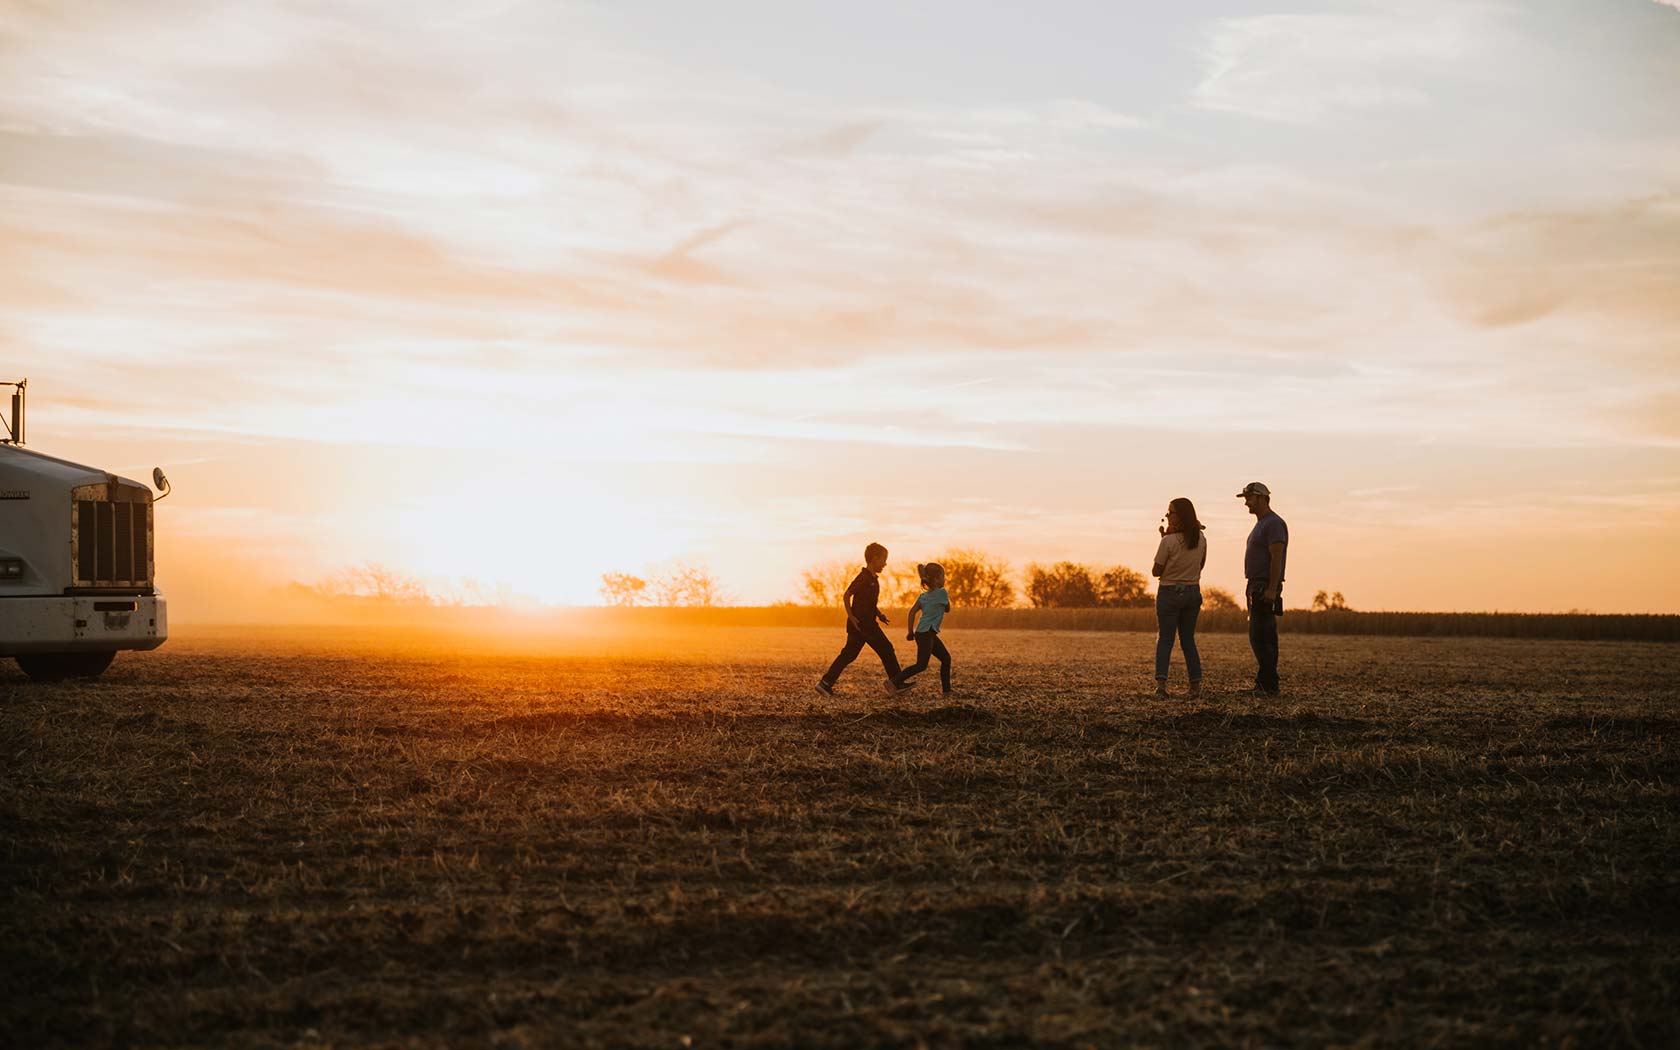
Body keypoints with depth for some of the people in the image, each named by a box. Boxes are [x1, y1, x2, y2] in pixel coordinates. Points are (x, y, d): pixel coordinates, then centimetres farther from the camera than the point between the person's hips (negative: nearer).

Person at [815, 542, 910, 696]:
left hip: (868, 623, 10)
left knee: (849, 654, 8)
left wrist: (879, 614, 15)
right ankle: (895, 683, 5)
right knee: (886, 650, -2)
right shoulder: (864, 577, -14)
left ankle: (826, 682, 6)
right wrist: (851, 616, -20)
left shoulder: (873, 579, 16)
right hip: (861, 623, -10)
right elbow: (846, 596, -17)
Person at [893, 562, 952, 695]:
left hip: (929, 634, 9)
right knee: (921, 665, -9)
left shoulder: (923, 596, 12)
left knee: (946, 658, 14)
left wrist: (910, 631, 7)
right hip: (926, 634, -9)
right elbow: (947, 609, 6)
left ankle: (946, 689, 16)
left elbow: (912, 612, 5)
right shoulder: (942, 593, -9)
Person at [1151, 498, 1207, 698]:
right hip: (1193, 592, 5)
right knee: (1188, 639, 14)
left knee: (1165, 638, 2)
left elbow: (1156, 571, -10)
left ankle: (1161, 682, -11)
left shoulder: (1169, 541, -17)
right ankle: (1196, 684, 7)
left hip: (1169, 593, -5)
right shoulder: (1201, 540, -1)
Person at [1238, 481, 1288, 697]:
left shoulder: (1274, 523, -12)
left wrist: (1271, 590, -25)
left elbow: (1276, 558, -19)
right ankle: (1267, 683, 13)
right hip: (1257, 587, 11)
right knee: (1263, 637, 11)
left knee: (1260, 636, -15)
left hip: (1266, 588, -11)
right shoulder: (1261, 524, 20)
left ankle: (1268, 685, -16)